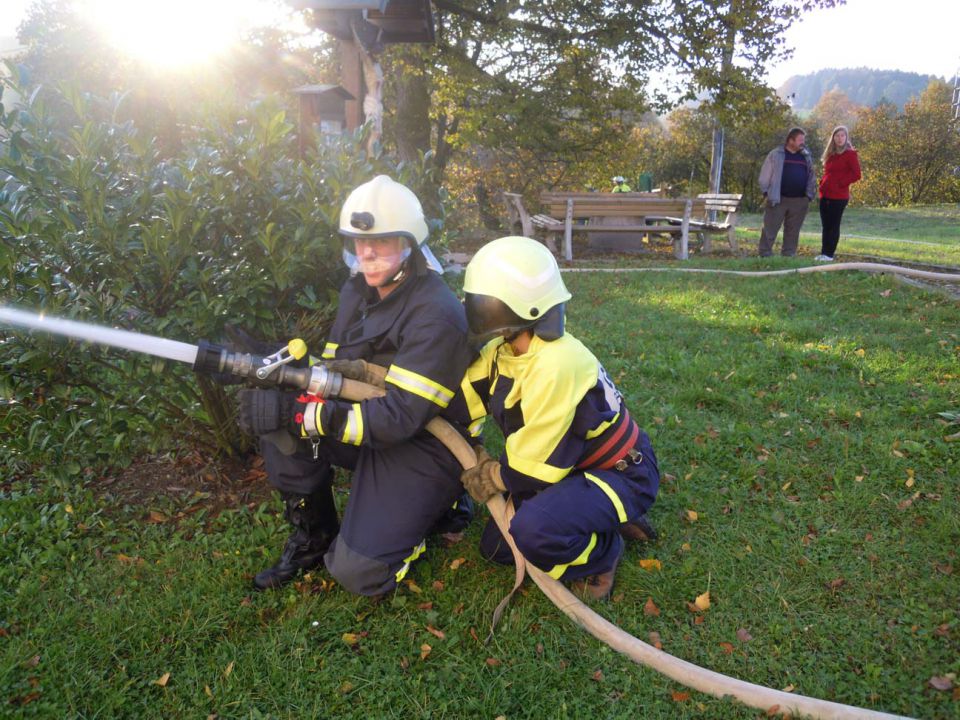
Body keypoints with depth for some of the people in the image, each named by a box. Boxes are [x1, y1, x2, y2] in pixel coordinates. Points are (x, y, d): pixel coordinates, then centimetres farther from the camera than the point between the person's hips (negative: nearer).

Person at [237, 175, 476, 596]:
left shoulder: (436, 315, -23)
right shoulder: (357, 291, 4)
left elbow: (401, 417, -28)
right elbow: (332, 371, 6)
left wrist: (296, 413, -31)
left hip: (422, 447, -7)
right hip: (371, 424, 7)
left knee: (358, 573, -15)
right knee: (274, 416, -13)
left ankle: (430, 508, 13)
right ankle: (313, 533, 5)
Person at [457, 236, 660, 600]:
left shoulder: (555, 365, -33)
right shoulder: (505, 349, -6)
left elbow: (535, 464, -26)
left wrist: (489, 478, -10)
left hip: (621, 475, -9)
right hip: (575, 465, 9)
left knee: (534, 529, -35)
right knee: (497, 547, 10)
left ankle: (602, 553, -1)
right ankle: (601, 519, 18)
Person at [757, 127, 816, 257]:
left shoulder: (806, 157, 13)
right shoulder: (775, 154, 0)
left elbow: (811, 177, 17)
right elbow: (765, 176, 0)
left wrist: (809, 195, 7)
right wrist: (766, 193, -4)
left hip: (799, 201, 4)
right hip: (778, 199, -4)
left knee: (793, 231, 8)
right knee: (770, 229, -3)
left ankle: (788, 255, 15)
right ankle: (765, 255, 2)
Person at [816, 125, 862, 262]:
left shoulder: (850, 154, -4)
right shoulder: (830, 154, 16)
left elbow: (856, 174, -10)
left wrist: (840, 184, -13)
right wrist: (823, 183, 9)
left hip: (839, 196, -7)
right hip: (825, 194, 7)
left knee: (833, 225, -4)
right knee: (825, 225, 8)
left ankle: (829, 254, -1)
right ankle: (823, 253, 12)